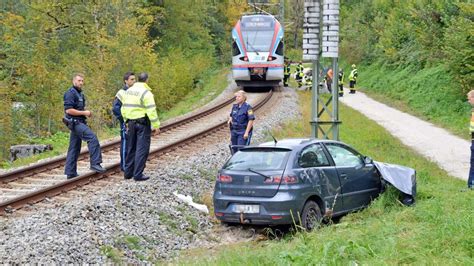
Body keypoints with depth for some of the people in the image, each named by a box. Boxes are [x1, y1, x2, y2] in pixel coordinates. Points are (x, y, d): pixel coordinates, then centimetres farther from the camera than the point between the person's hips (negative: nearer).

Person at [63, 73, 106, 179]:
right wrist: (84, 113, -16)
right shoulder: (70, 93, -12)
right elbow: (69, 110, -20)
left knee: (74, 148, 10)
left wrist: (87, 112, 10)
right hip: (75, 122, -10)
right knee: (92, 138, -20)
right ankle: (95, 163, -20)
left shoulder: (80, 93, 19)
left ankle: (70, 173, 12)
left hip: (79, 122, 10)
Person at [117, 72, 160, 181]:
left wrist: (126, 121, 23)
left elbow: (124, 107, 15)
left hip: (131, 122, 7)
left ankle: (128, 172, 19)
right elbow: (151, 111, -17)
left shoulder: (129, 91, 11)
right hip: (143, 123, -7)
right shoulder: (146, 93, -12)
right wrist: (156, 125, -14)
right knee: (142, 148, -3)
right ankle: (138, 174, -4)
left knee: (131, 148, 15)